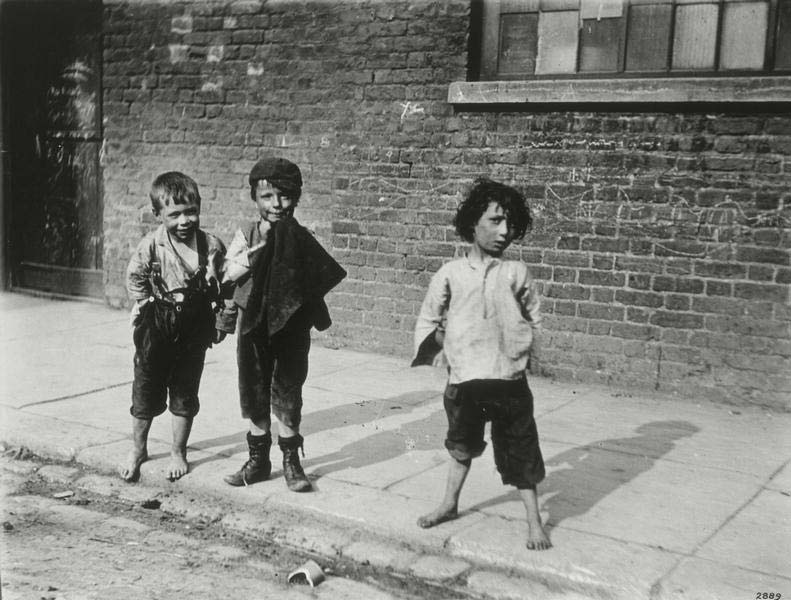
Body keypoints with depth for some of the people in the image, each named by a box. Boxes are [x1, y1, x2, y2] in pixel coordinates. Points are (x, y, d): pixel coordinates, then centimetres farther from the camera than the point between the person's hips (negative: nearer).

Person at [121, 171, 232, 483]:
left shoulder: (212, 246, -9)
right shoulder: (150, 246, -13)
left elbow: (223, 287, 2)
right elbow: (135, 280, 3)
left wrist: (220, 322, 4)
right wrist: (148, 307, 1)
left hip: (195, 328, 1)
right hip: (157, 327, -1)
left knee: (185, 393, 10)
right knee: (146, 390, 8)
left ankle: (178, 452, 27)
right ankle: (137, 449, 28)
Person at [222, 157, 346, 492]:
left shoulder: (299, 237, -2)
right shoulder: (247, 234, -1)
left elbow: (323, 276, -4)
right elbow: (230, 270, -14)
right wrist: (262, 243, -22)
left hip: (291, 324, -1)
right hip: (254, 323, 1)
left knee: (288, 394, 4)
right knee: (254, 392, 9)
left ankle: (291, 462, 18)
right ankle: (258, 460, 24)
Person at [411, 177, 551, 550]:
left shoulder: (516, 273, 1)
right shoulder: (451, 274, 1)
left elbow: (533, 319, 9)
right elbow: (428, 319, 11)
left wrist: (521, 347, -4)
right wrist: (436, 346, -1)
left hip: (509, 380, -1)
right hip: (463, 380, 1)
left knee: (519, 452, 6)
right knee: (461, 445, 21)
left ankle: (534, 522, 19)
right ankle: (449, 504, 41)